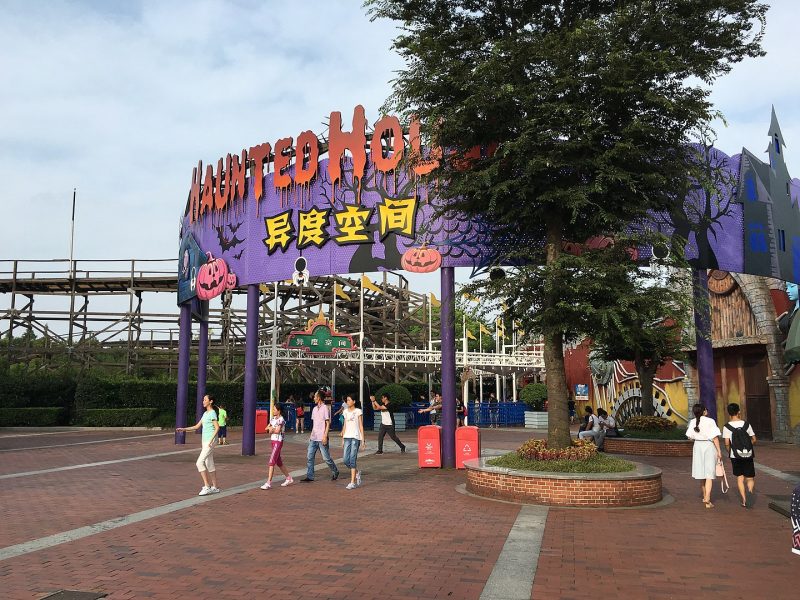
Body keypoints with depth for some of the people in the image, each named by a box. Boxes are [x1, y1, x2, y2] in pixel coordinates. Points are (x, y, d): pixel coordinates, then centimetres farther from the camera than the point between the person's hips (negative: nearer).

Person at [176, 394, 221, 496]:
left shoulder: (212, 413, -11)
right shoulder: (205, 414, 16)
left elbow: (217, 428, -18)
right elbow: (197, 426, 19)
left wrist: (211, 440, -24)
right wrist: (183, 429, 11)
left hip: (210, 442, -9)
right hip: (204, 441, 9)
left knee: (200, 463, -13)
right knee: (209, 464, 11)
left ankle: (207, 486, -9)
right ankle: (214, 487, 16)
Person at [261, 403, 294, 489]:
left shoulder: (281, 419, -12)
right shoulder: (273, 419, 13)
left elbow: (277, 431, -19)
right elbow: (267, 428, 9)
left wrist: (271, 429, -5)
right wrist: (270, 428, -11)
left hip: (278, 442, -9)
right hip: (273, 441, 9)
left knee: (271, 462, -12)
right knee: (278, 462, 14)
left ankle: (269, 483, -11)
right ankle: (289, 478, 26)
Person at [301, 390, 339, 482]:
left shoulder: (325, 408, -9)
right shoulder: (314, 409, 15)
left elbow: (328, 423, -11)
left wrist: (325, 436, -17)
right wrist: (311, 435, 17)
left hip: (321, 438, -7)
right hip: (313, 438, 7)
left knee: (326, 458, -1)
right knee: (310, 456, 1)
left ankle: (335, 472, 19)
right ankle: (309, 476, 5)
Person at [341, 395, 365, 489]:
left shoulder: (358, 411, -1)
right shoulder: (346, 411, 14)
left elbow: (361, 426, -2)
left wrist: (363, 440, -6)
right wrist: (343, 438, 14)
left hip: (355, 437, -5)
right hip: (347, 437, 5)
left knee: (352, 459, -10)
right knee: (346, 460, 0)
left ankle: (353, 482, -6)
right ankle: (357, 472, 26)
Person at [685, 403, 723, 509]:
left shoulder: (692, 422, -1)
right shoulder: (710, 421, -14)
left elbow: (690, 436, 5)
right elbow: (715, 437, -15)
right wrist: (719, 451, -11)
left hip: (698, 446, 4)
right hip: (709, 446, -4)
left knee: (702, 473, 17)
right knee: (709, 474, -3)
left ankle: (705, 497, 32)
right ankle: (707, 500, -13)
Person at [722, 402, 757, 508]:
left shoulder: (727, 427, -8)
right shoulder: (746, 424, -1)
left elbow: (726, 443, -12)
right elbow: (754, 439, 1)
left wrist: (729, 452, 5)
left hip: (735, 456, -1)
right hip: (748, 455, 1)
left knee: (740, 478, 12)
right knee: (750, 478, 8)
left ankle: (744, 500, 8)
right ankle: (750, 489, -23)